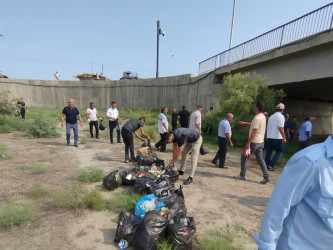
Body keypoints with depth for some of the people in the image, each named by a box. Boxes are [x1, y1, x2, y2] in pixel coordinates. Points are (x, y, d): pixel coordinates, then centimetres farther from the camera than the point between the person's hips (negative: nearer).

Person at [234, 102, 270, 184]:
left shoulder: (257, 118, -20)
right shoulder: (263, 117, 11)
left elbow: (254, 132, -23)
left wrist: (248, 143, -21)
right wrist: (244, 123, 22)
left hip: (254, 142, -9)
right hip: (260, 142, 9)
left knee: (244, 157, 3)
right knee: (260, 159, 14)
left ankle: (242, 175, 10)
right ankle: (266, 177, 14)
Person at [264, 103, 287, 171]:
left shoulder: (271, 116, 12)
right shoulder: (281, 116, -8)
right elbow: (281, 128, -16)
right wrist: (284, 137, -13)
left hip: (269, 137, 6)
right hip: (277, 138, -6)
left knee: (268, 152, 10)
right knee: (279, 152, 8)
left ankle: (266, 165, 14)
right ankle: (271, 164, -1)